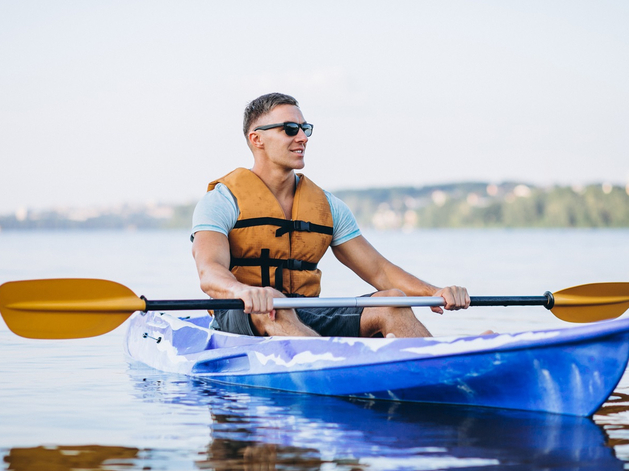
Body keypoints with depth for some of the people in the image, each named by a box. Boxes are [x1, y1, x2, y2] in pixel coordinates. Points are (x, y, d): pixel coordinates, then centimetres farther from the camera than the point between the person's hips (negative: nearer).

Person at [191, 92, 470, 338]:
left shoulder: (326, 205, 16)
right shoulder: (222, 201, -2)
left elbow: (378, 270, 12)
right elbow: (210, 273, -20)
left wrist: (436, 293, -7)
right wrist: (246, 292, -45)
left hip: (307, 320, 5)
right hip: (239, 320, -5)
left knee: (393, 302, -18)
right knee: (274, 305, -40)